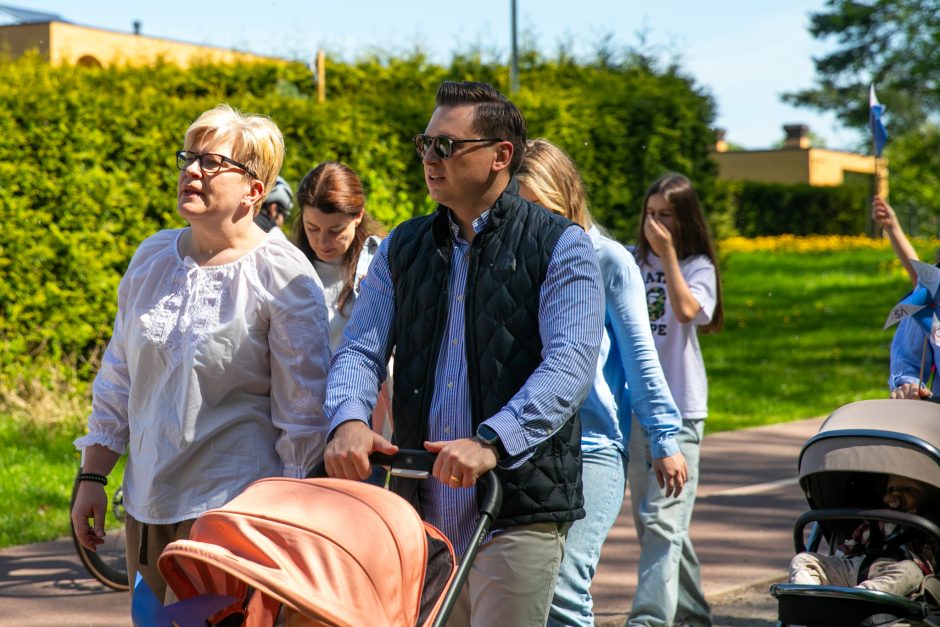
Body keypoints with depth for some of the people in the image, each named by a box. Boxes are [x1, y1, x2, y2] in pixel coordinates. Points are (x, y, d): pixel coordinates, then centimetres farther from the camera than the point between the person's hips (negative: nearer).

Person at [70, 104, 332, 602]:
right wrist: (91, 477, 13)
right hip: (146, 505, 6)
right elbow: (117, 380, 16)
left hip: (232, 507, -6)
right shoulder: (152, 257, 9)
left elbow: (302, 412, -7)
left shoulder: (283, 276, -8)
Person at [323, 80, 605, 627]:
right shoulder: (403, 249, 14)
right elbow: (362, 348, 6)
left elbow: (571, 362, -15)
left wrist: (492, 442, -29)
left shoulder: (560, 247, -2)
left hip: (519, 510, -5)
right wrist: (349, 420, -17)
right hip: (420, 509, 5)